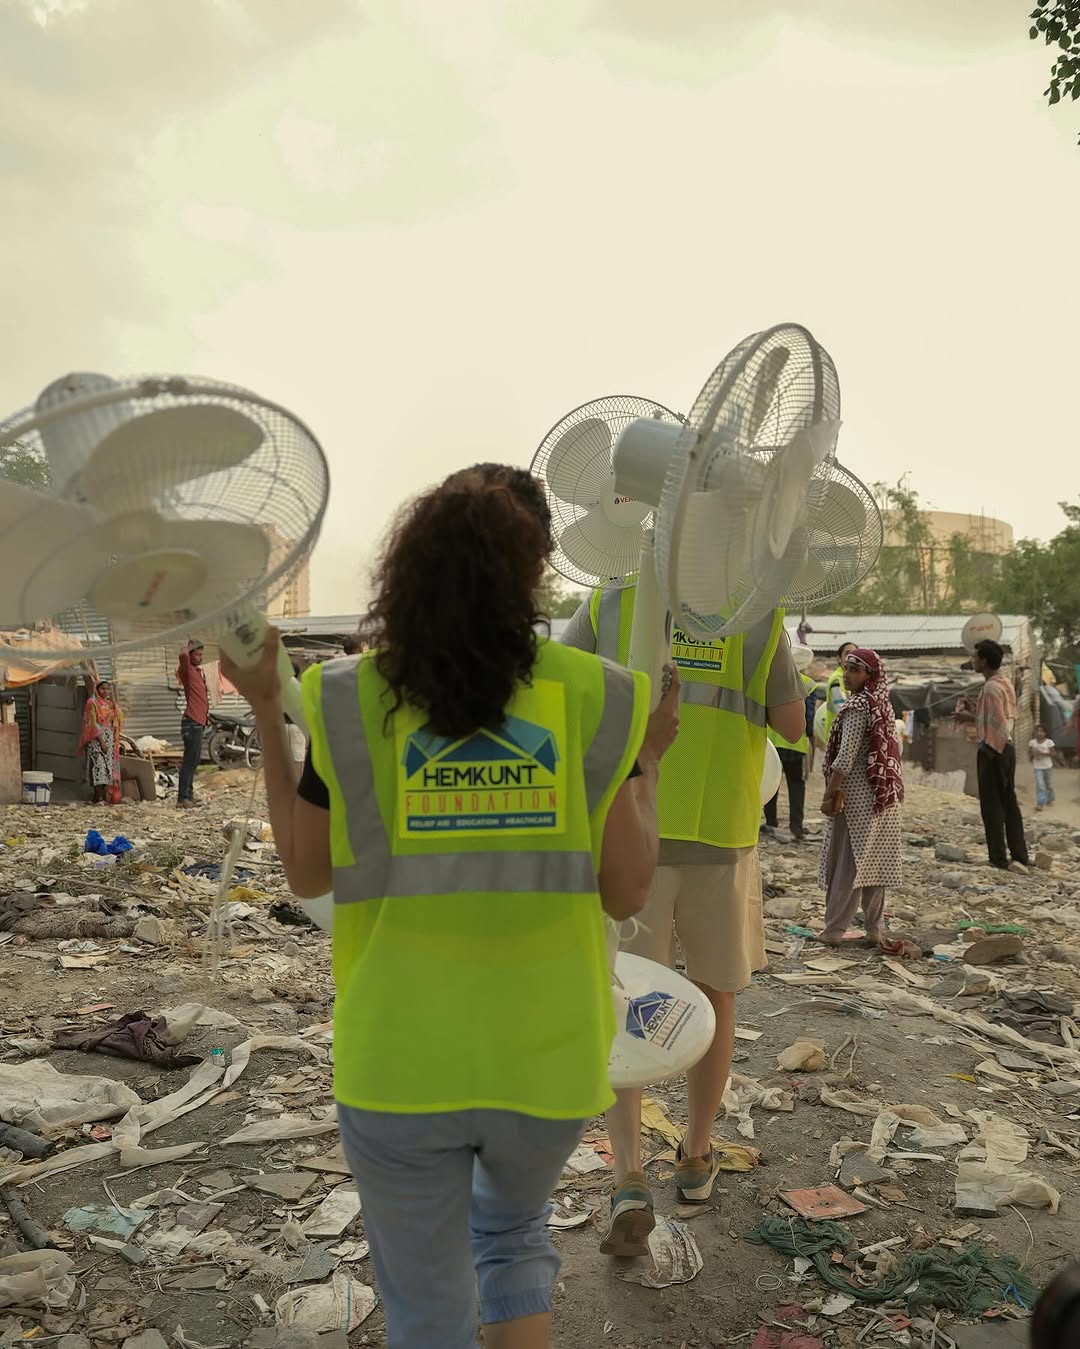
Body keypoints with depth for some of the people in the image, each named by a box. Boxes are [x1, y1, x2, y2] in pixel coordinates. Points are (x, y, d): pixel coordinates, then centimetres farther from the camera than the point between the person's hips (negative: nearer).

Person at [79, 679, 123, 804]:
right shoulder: (92, 703, -5)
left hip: (109, 740, 7)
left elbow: (119, 718, 5)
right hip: (97, 740, -7)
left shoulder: (109, 703, 14)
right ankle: (99, 798, -14)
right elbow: (93, 724, -11)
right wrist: (101, 741, -17)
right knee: (99, 767, -12)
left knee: (108, 768, 4)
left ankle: (105, 797, 8)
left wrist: (114, 702, -3)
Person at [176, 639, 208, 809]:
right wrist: (189, 647, -11)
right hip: (192, 722, -10)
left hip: (198, 722, 10)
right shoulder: (187, 670, -8)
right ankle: (182, 798, -11)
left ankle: (189, 795, 23)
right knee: (190, 760, -11)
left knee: (194, 760, 15)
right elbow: (183, 655, -31)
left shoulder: (198, 671, 19)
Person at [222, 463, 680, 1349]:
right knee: (513, 1235, 33)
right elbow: (627, 893, -6)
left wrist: (266, 712, 8)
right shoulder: (591, 698, -9)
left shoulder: (352, 699, -9)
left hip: (397, 1068, -1)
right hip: (546, 1060, 1)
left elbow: (307, 874, 2)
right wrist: (649, 762, 7)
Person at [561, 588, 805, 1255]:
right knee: (715, 995, 19)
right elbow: (792, 725, 4)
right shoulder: (759, 615, 0)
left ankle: (630, 1182, -4)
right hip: (723, 837, 1)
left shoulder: (612, 602, 0)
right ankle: (697, 1156, 33)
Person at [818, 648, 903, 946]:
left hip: (856, 797, -8)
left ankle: (833, 930, 3)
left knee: (847, 864, -2)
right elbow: (886, 754, 14)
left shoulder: (858, 706, -15)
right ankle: (875, 930, 15)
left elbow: (845, 757, -20)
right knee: (873, 863, 11)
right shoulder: (884, 705, 10)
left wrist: (829, 793, -14)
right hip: (882, 795, 8)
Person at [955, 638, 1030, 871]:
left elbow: (998, 724, -21)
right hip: (1007, 747, 9)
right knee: (1009, 803, 12)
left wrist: (971, 718, -12)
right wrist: (975, 713, 12)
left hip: (992, 749, -9)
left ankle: (998, 860, 3)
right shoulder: (1005, 684, 11)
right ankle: (1019, 857, 15)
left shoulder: (991, 688, -18)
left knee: (991, 806, -2)